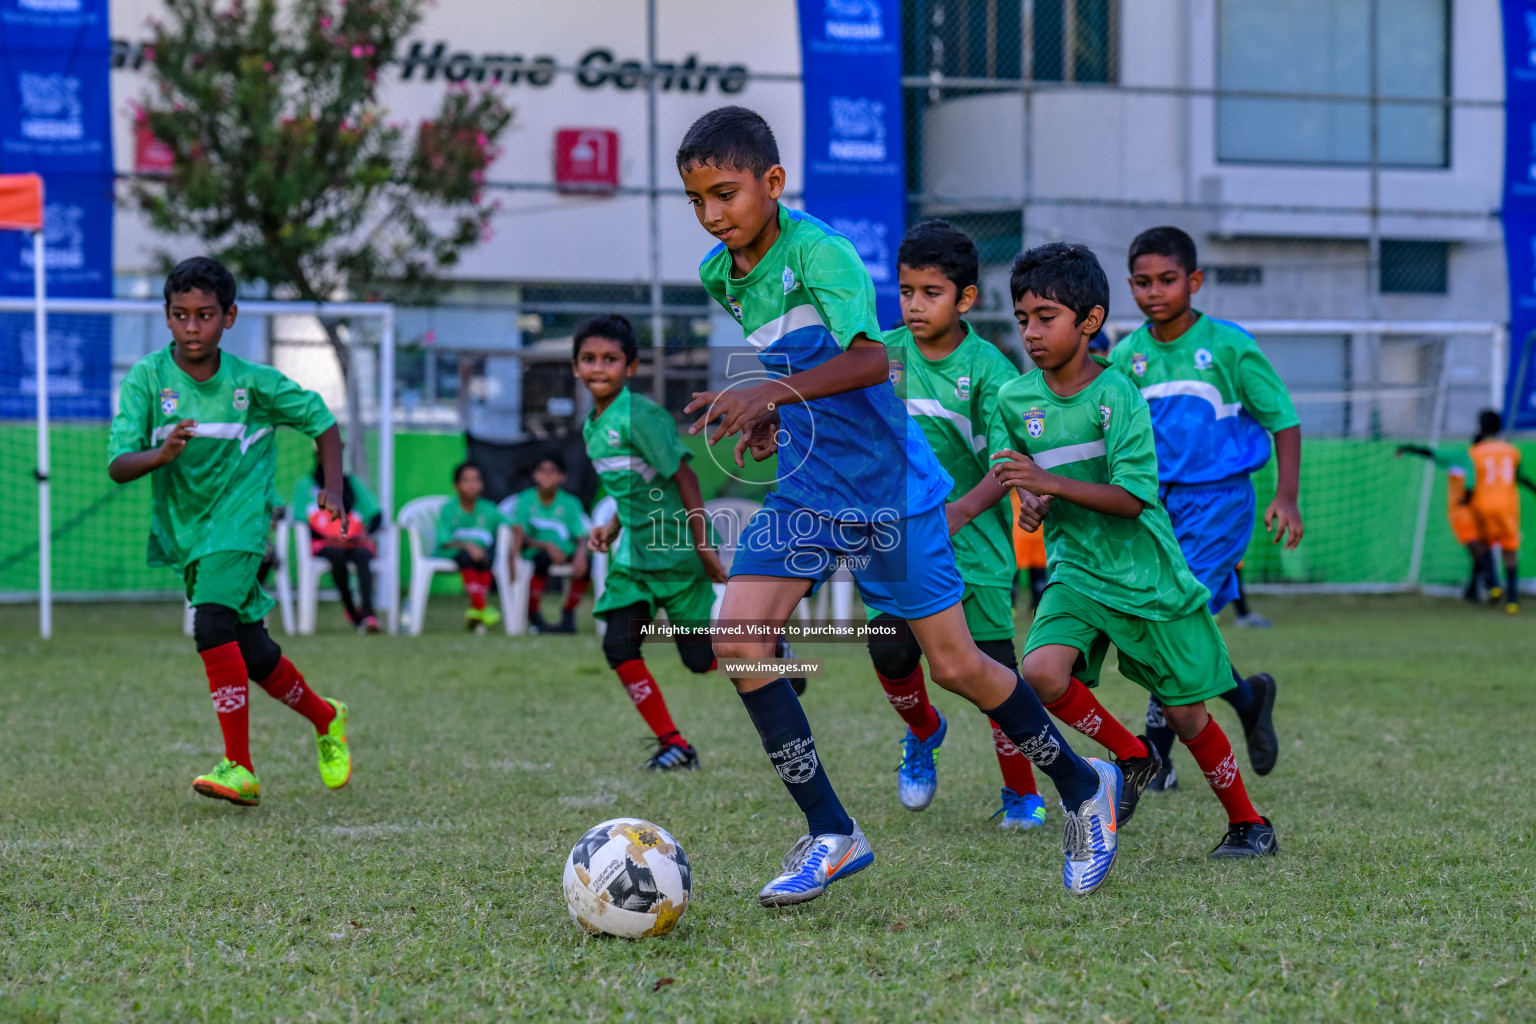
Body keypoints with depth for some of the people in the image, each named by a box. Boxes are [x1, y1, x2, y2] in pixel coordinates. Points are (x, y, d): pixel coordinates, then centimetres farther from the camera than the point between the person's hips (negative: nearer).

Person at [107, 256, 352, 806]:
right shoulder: (147, 378, -10)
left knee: (212, 623, -26)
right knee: (252, 654, 10)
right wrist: (161, 455, -37)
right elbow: (118, 466, -17)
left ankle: (239, 767, -22)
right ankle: (325, 719, 38)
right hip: (183, 529, 3)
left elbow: (322, 420, 7)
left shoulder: (253, 382, -10)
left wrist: (332, 489, -6)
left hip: (238, 522, -3)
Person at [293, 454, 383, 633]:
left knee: (362, 555, -34)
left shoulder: (353, 483, 21)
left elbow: (376, 514, 12)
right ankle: (351, 609, -29)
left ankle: (368, 611, -53)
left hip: (355, 542, 1)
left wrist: (366, 534, -10)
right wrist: (327, 538, -13)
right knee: (337, 554, -37)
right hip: (323, 543, -1)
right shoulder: (306, 484, 15)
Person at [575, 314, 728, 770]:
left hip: (676, 549, -7)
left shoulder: (640, 416, -18)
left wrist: (703, 545, -18)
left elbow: (683, 477, -17)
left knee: (700, 657, -1)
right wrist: (612, 526, 6)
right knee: (618, 647, -6)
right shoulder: (592, 425, 8)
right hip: (635, 550, 7)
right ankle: (673, 744, 2)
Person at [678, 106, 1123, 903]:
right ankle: (830, 834, -3)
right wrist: (770, 417, 9)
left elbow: (870, 359, -32)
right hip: (805, 488, 7)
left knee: (953, 665, 0)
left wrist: (772, 394, -42)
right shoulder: (718, 274, 5)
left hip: (889, 486, -7)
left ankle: (1082, 787, 25)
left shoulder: (817, 251, -19)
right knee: (738, 640, -11)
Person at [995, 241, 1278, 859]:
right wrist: (1031, 503, -5)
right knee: (1042, 671, -24)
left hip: (1144, 573, -4)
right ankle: (1131, 757, 2)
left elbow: (1131, 497, -21)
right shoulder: (1016, 400, -2)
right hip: (1075, 570, 4)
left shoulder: (1117, 395, -16)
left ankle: (1247, 822, 27)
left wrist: (1049, 483, -29)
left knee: (1185, 714, 5)